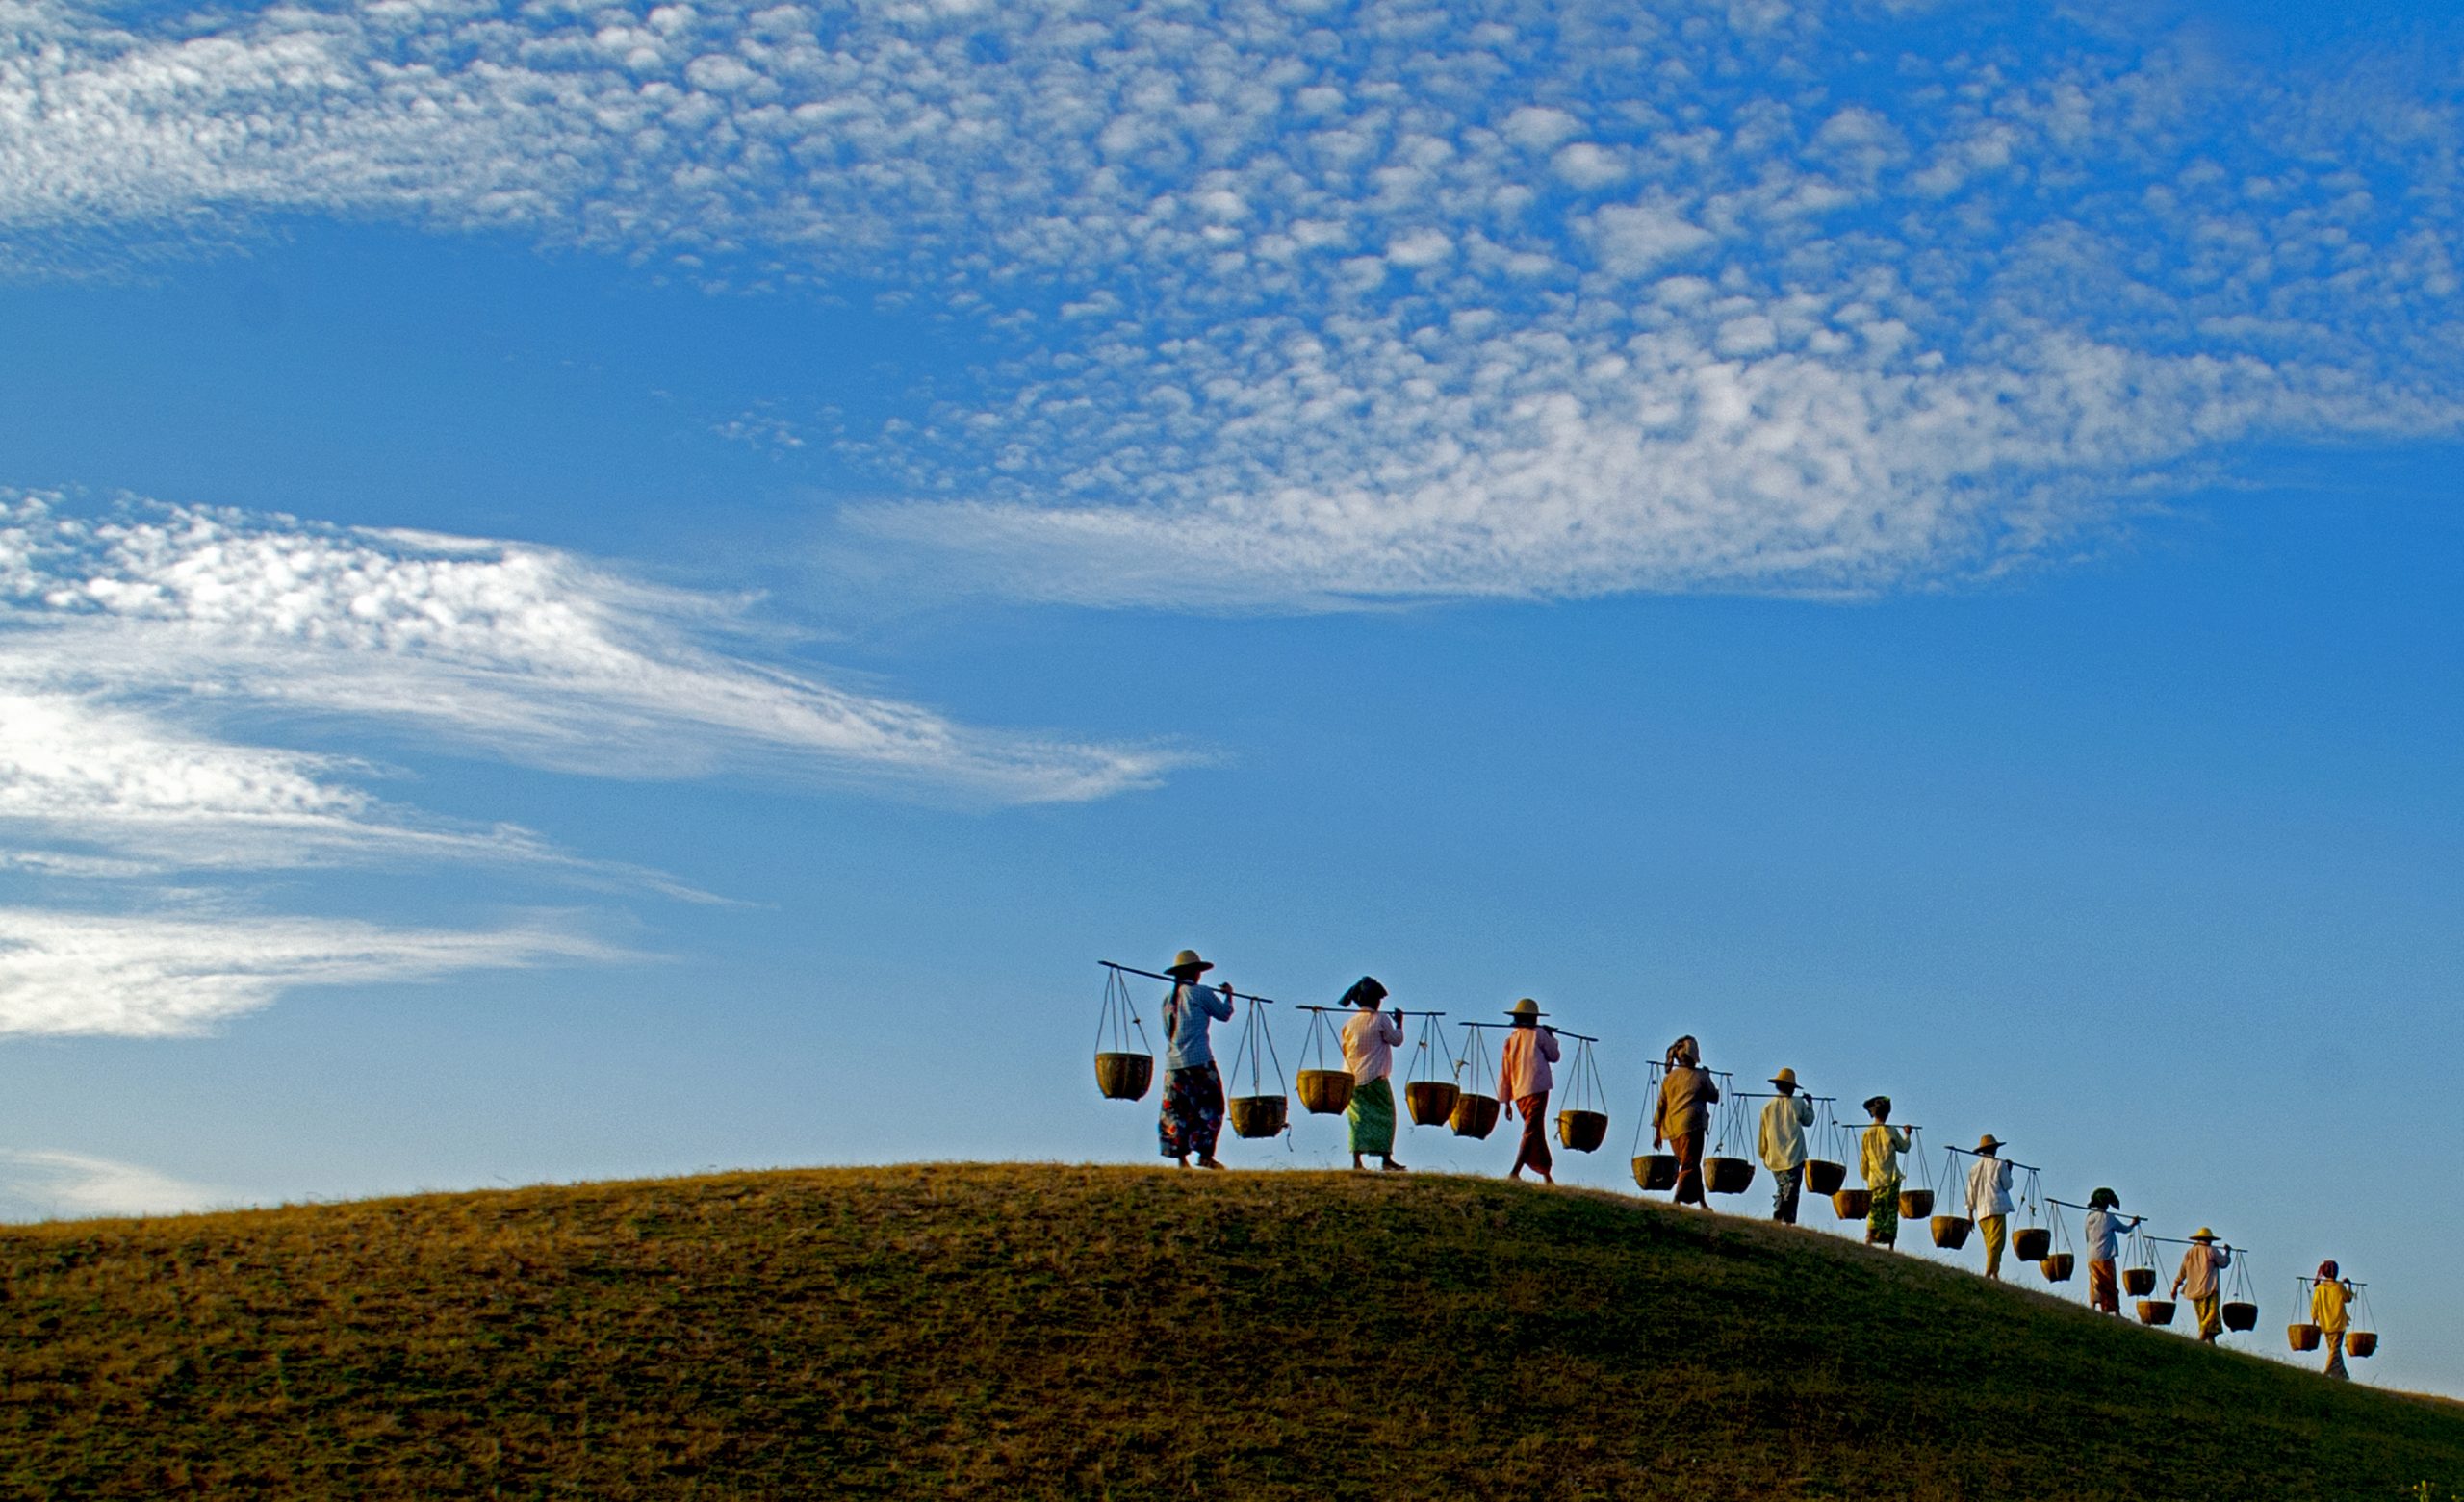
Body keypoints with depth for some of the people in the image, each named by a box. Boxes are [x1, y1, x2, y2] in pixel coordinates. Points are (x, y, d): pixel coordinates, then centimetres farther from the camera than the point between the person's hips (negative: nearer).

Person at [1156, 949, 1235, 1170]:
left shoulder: (1168, 999, 13)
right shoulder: (1200, 993, -4)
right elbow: (1224, 1014, 7)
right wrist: (1228, 995, 24)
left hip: (1173, 1064, 6)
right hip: (1198, 1061, -6)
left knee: (1176, 1111, 6)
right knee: (1210, 1109, 2)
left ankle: (1181, 1158, 1)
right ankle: (1205, 1155, -5)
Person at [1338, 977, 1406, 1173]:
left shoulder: (1350, 1022, 8)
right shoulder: (1381, 1019, -7)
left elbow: (1345, 1049, 12)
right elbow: (1397, 1039, -1)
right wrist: (1399, 1022, 12)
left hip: (1352, 1078, 5)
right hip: (1374, 1077, -5)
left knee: (1358, 1118, 5)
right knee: (1384, 1116, 3)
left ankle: (1356, 1159, -4)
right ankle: (1386, 1158, -1)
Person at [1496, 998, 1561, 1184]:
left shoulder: (1510, 1040, 13)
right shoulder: (1538, 1034, 0)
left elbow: (1504, 1072, 13)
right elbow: (1554, 1056, 10)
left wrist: (1506, 1101, 16)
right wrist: (1551, 1038, 27)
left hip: (1518, 1092, 6)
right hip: (1537, 1087, -6)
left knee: (1537, 1133, 15)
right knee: (1532, 1130, -11)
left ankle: (1547, 1175, 17)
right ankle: (1515, 1171, -25)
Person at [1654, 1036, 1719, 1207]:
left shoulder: (1669, 1077, 10)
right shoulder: (1701, 1075, 1)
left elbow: (1661, 1105, 10)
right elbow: (1714, 1097, 13)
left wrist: (1657, 1132, 14)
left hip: (1671, 1127, 5)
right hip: (1691, 1124, -5)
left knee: (1687, 1164, 15)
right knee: (1690, 1165, -7)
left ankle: (1701, 1202, 20)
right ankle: (1678, 1200, -24)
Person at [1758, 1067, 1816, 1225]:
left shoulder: (1768, 1107, 6)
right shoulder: (1798, 1103, -1)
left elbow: (1763, 1134, 9)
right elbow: (1808, 1120, 16)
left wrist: (1764, 1156, 18)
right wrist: (1810, 1104, 32)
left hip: (1774, 1158, 4)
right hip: (1794, 1157, -4)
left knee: (1781, 1189, 16)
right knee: (1791, 1191, -8)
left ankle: (1777, 1218, 5)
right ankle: (1788, 1220, -21)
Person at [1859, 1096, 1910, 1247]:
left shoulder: (1867, 1133, 4)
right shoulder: (1891, 1131, -3)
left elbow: (1864, 1160, 8)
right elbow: (1904, 1147, 13)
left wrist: (1866, 1178, 18)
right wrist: (1907, 1134, 30)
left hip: (1874, 1180, 2)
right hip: (1891, 1178, -2)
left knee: (1875, 1213, 0)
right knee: (1891, 1212, 1)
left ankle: (1869, 1240, -17)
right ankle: (1891, 1245, -2)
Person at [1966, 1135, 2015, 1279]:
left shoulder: (1974, 1169, 15)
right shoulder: (1999, 1164, 0)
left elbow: (1971, 1193, 13)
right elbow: (2007, 1185, 0)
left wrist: (1970, 1213, 15)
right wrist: (2009, 1171, 16)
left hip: (1981, 1211, 6)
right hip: (1996, 1208, -6)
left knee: (1990, 1244, 11)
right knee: (1997, 1242, -10)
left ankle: (1995, 1273, 5)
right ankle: (1989, 1273, -21)